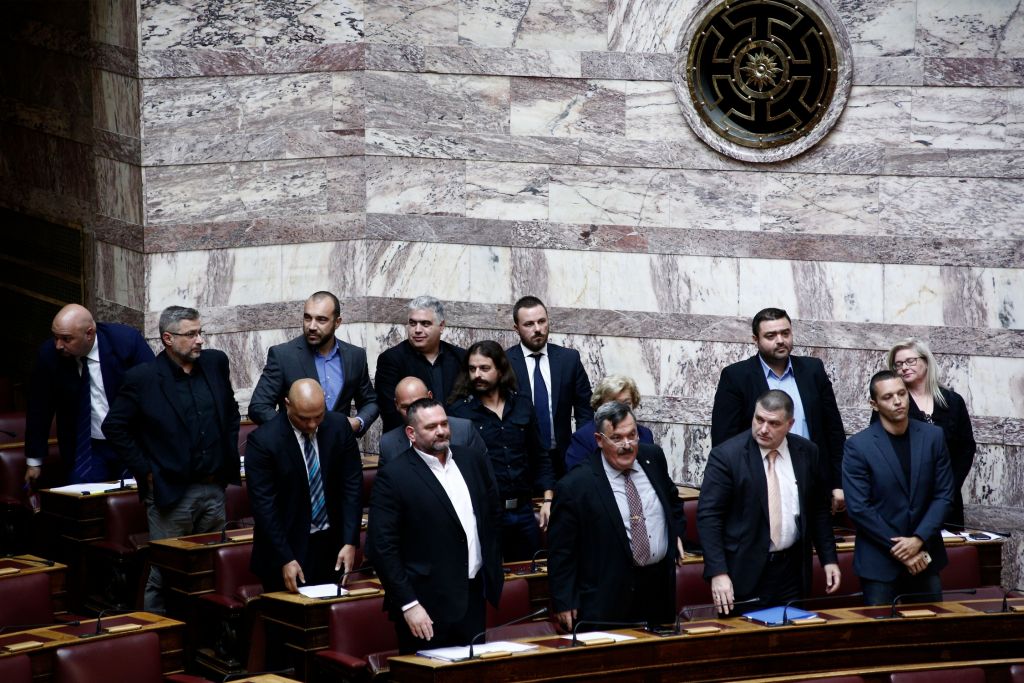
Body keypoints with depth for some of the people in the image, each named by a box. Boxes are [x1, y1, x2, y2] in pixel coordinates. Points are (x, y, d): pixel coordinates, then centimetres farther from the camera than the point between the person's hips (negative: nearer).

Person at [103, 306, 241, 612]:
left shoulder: (216, 363, 4)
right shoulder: (143, 378, -10)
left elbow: (231, 412, 19)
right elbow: (113, 426, -5)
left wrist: (229, 458, 11)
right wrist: (144, 469, -7)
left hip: (213, 488, 5)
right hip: (170, 493, -5)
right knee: (163, 575, 1)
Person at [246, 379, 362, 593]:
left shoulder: (339, 427, -4)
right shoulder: (263, 440, -15)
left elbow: (352, 485, -1)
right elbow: (264, 505, -15)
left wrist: (350, 542, -8)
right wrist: (285, 560, -18)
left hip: (332, 545, 3)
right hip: (288, 545, -3)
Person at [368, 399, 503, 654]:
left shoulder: (474, 460, 8)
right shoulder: (394, 477, -10)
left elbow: (493, 516, 19)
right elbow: (383, 547, -12)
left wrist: (494, 572, 14)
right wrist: (408, 604, -16)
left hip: (474, 599, 5)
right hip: (428, 608, -5)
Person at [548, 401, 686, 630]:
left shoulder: (653, 457, 2)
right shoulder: (575, 486, -14)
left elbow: (672, 497, 24)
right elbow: (561, 551, -9)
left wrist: (677, 532, 11)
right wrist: (564, 603, -10)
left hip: (661, 589, 5)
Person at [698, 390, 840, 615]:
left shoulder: (807, 452, 3)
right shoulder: (726, 456, -10)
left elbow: (819, 510, 13)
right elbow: (708, 516, -12)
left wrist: (829, 560, 9)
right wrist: (718, 573, -19)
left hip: (792, 571, 4)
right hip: (745, 573, -3)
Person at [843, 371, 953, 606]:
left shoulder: (933, 436, 2)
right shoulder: (858, 446, -8)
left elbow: (944, 494, 2)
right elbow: (858, 508, -11)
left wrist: (919, 540, -10)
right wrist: (898, 549, -12)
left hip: (924, 554, 3)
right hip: (879, 562, -3)